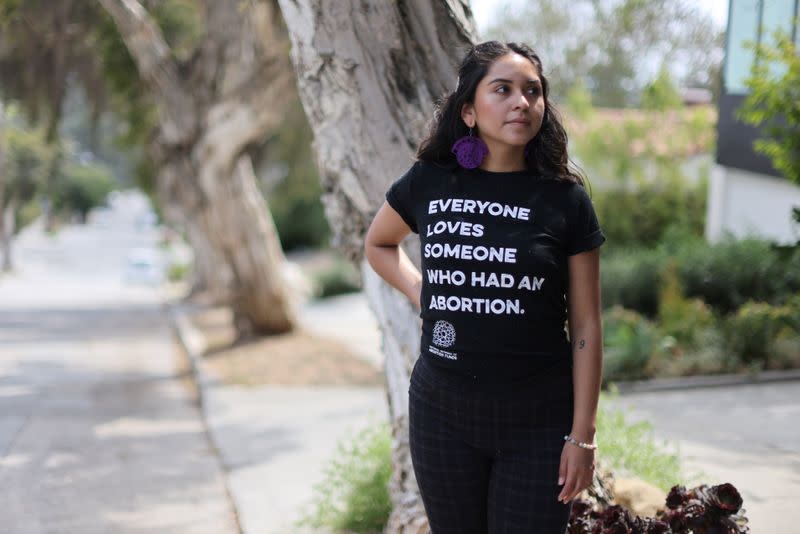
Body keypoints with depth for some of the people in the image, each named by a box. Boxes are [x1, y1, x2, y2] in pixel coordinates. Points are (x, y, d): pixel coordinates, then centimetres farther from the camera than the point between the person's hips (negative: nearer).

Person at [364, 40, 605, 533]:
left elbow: (585, 326, -3)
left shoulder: (565, 200, -5)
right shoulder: (428, 183, -2)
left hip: (538, 420, -2)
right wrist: (420, 293, 2)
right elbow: (378, 245, 20)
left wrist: (582, 435, -6)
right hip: (441, 412, 2)